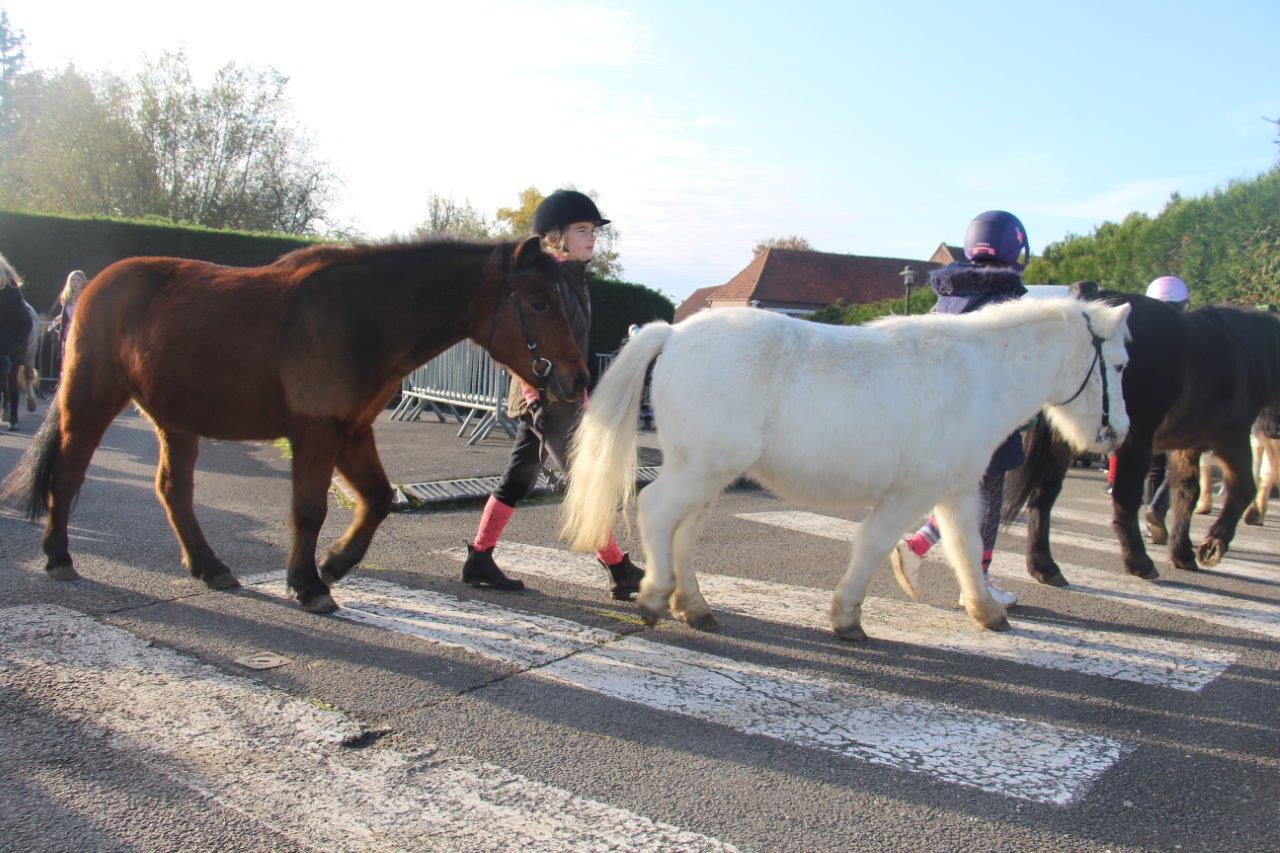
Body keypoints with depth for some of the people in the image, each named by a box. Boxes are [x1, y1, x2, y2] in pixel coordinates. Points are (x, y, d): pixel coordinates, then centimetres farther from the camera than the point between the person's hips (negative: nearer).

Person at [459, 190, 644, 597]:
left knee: (518, 480, 11)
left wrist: (581, 396, 23)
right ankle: (620, 572, 0)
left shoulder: (573, 278, 16)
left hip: (563, 395, 10)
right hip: (545, 397, -10)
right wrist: (534, 398, -23)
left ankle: (478, 561, 19)